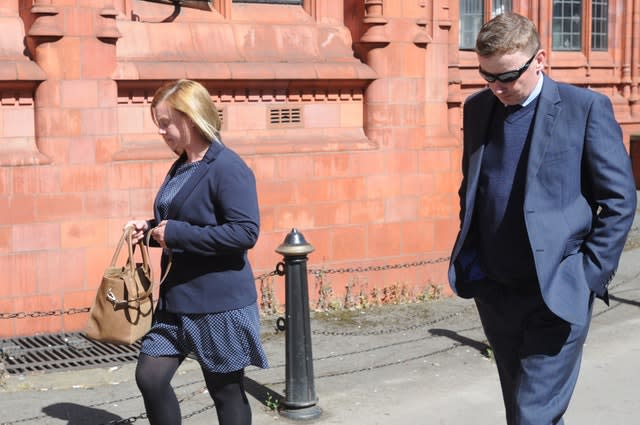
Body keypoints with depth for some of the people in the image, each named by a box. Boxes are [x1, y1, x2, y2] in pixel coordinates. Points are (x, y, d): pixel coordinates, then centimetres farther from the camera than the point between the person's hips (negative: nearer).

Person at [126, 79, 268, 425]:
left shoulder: (227, 169, -18)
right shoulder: (181, 167, 10)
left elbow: (245, 232, -26)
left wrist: (176, 234, -23)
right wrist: (150, 229, 3)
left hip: (220, 303, -8)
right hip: (176, 300, 8)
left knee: (226, 390, 6)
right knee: (150, 377, 5)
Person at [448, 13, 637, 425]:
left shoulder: (586, 107, -8)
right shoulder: (478, 108, 8)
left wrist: (590, 277, -11)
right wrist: (469, 258, 10)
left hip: (557, 294, -6)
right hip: (493, 291, 6)